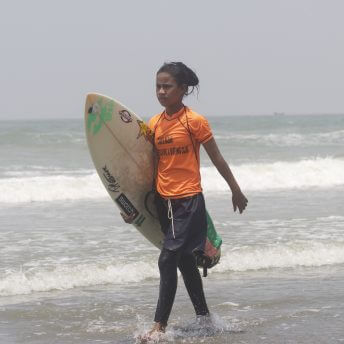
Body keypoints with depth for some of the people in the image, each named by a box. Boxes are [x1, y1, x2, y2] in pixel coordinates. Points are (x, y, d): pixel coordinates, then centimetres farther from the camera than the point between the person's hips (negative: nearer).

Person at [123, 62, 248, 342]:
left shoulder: (195, 121, -9)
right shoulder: (154, 124, 7)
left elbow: (217, 159, -1)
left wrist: (236, 191, 7)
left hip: (188, 201, -7)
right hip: (163, 201, 7)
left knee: (168, 260, -13)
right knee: (185, 261, 16)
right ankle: (204, 317, 29)